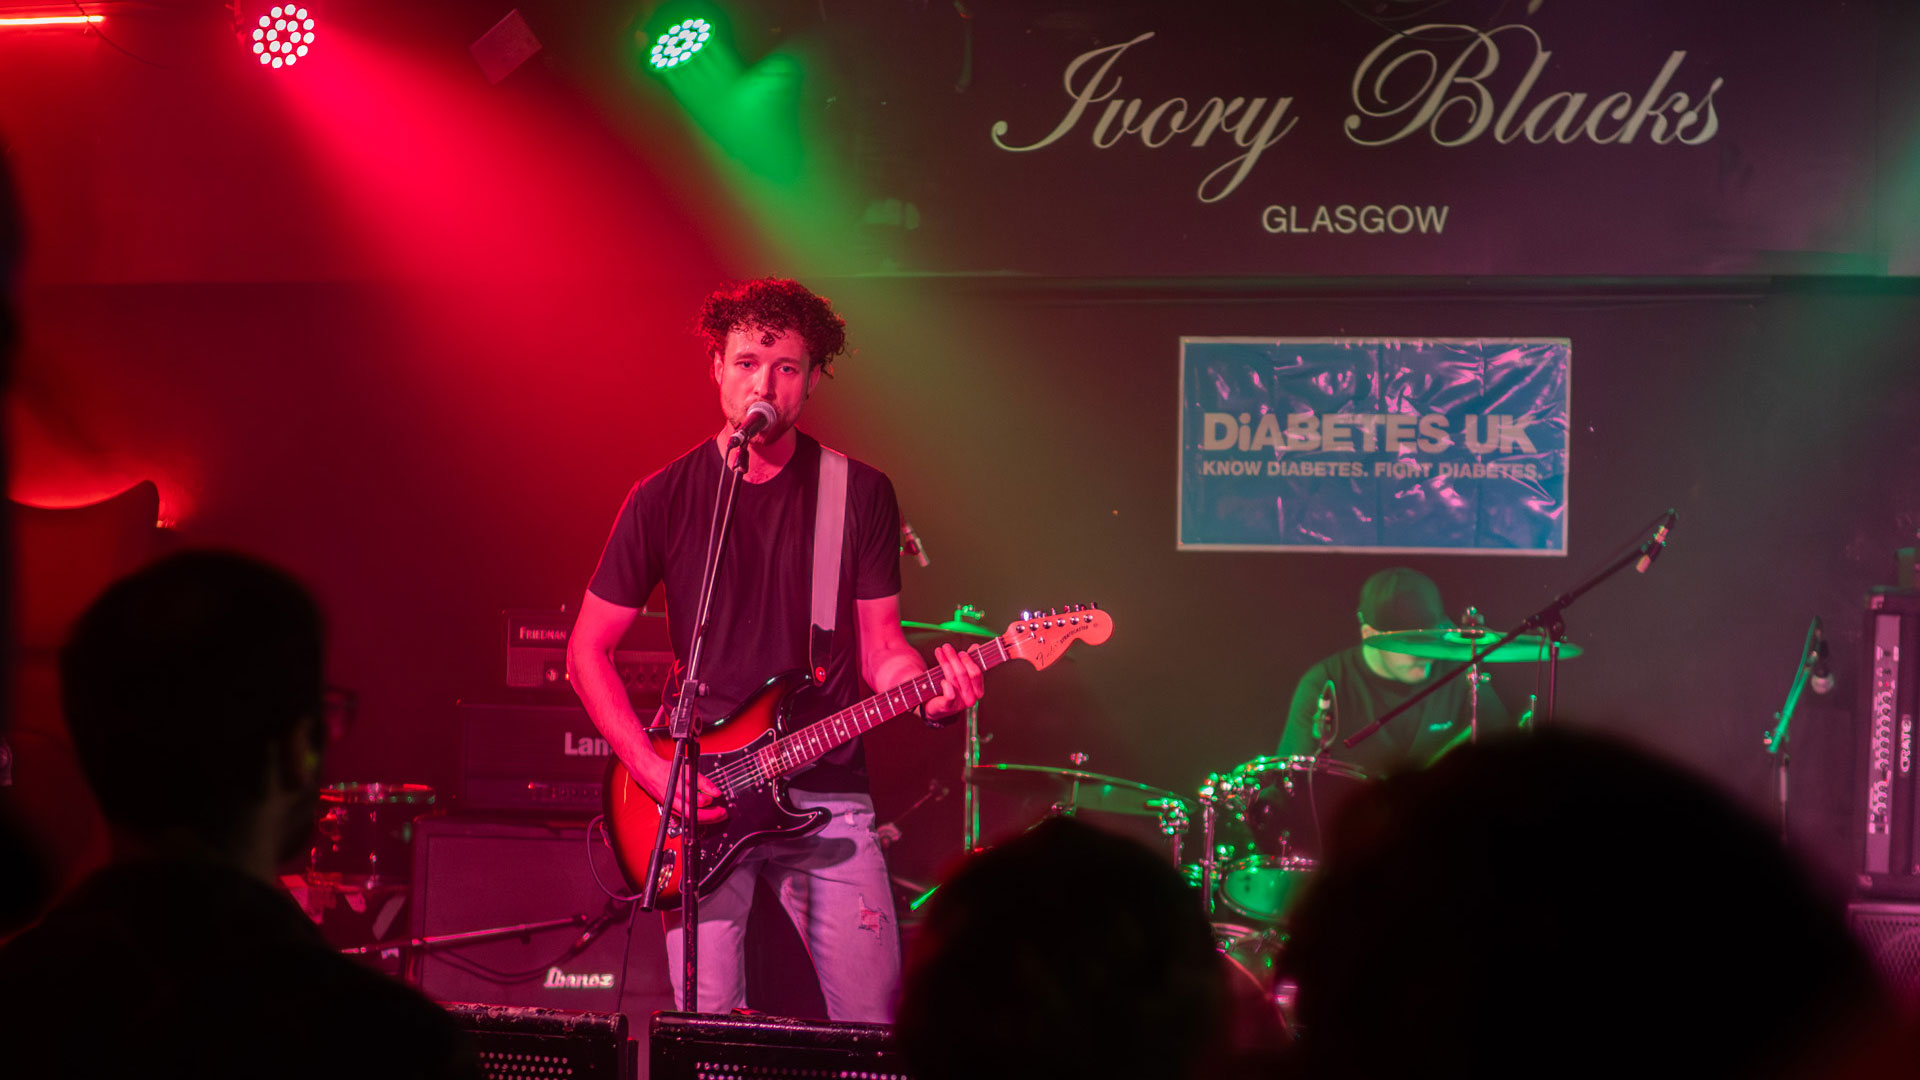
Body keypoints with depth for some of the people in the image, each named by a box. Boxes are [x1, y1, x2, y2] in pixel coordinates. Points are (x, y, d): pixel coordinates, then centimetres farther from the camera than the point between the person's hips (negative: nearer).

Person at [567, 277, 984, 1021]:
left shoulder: (861, 495, 4)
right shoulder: (665, 498, 1)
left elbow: (879, 644, 7)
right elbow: (587, 652, 5)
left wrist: (930, 694, -16)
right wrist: (655, 773, -6)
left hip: (827, 794, 1)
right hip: (697, 799, -1)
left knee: (874, 1028, -3)